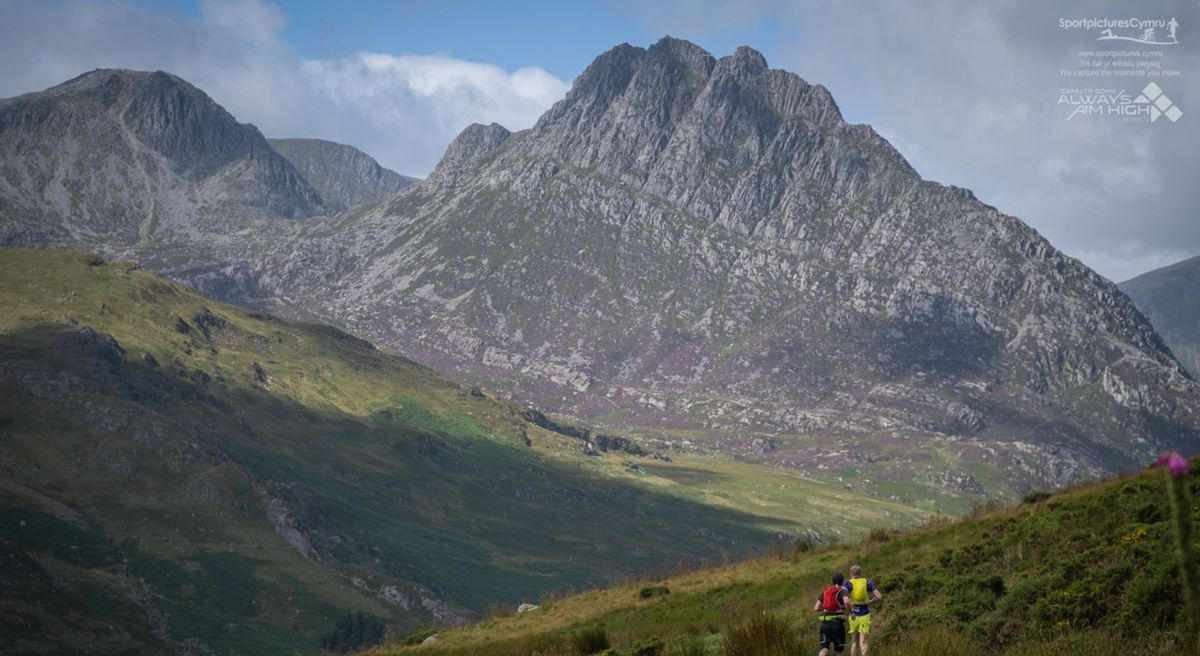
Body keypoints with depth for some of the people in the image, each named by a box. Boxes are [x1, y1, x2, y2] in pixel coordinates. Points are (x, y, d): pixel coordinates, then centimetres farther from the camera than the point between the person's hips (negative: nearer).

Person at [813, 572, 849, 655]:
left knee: (824, 650, -4)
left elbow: (816, 608, 8)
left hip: (825, 623, 3)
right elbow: (846, 602, -23)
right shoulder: (843, 591, -1)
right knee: (839, 650, 14)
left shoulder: (825, 591, 12)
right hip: (837, 623, -3)